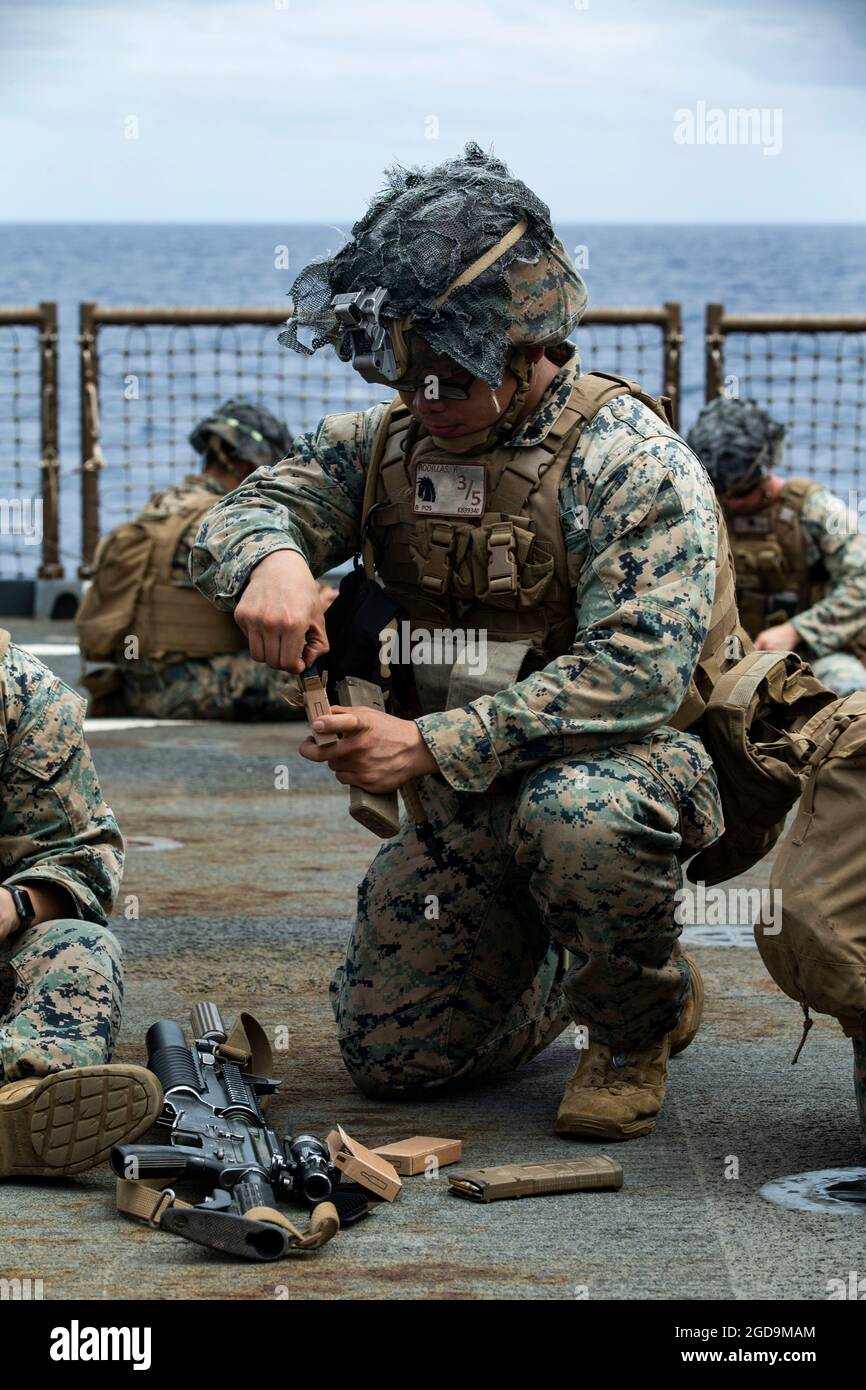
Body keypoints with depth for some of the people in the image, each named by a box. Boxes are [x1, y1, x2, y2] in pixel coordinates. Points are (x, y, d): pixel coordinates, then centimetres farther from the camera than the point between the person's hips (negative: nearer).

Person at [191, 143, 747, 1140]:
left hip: (632, 759, -6)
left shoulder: (630, 459, -18)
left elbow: (639, 672, -28)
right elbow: (234, 517, 0)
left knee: (580, 814, -41)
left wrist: (435, 747, -33)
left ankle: (638, 1024, -9)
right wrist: (269, 556, -27)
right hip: (465, 801, 6)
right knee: (388, 1058, 1)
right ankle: (564, 973, 32)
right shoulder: (387, 442, 2)